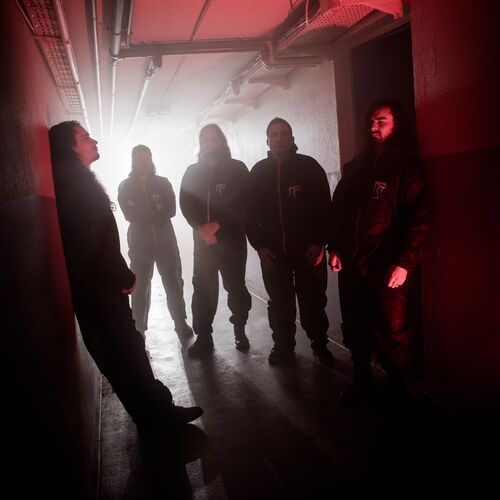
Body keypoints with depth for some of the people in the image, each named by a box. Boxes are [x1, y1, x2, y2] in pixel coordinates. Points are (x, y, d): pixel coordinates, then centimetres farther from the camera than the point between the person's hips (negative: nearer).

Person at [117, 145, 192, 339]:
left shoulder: (163, 183, 8)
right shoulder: (125, 187, 6)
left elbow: (170, 210, -4)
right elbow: (130, 215, -7)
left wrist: (144, 213, -12)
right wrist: (156, 212, -11)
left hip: (165, 240, 1)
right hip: (139, 242, -1)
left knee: (174, 282, 5)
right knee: (139, 286, 0)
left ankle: (181, 322, 18)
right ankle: (139, 328, 11)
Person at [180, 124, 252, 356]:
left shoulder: (237, 168, 4)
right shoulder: (193, 171, 11)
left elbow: (242, 203, -5)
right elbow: (186, 204, 3)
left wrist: (218, 225, -13)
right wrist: (202, 227, -13)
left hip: (231, 238, -2)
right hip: (203, 239, 2)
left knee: (235, 285, 2)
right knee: (202, 287, 1)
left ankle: (240, 331, 20)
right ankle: (203, 336, 10)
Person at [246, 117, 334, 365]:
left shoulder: (309, 166, 0)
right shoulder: (258, 171, 8)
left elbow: (324, 207, -2)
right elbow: (250, 212, 8)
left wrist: (319, 242, -8)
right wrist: (259, 246, 0)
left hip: (308, 249, -2)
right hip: (272, 252, 2)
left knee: (312, 300, 6)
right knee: (279, 303, 9)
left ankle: (320, 343, 23)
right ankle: (283, 345, 24)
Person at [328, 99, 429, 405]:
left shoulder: (407, 169, -3)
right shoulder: (355, 168, 15)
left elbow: (418, 220, -11)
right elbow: (338, 210, 17)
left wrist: (405, 263, -19)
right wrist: (335, 248, 6)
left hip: (387, 268, -5)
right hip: (351, 265, 6)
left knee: (392, 333, 2)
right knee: (355, 330, 13)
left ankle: (398, 388, 23)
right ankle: (362, 381, 31)